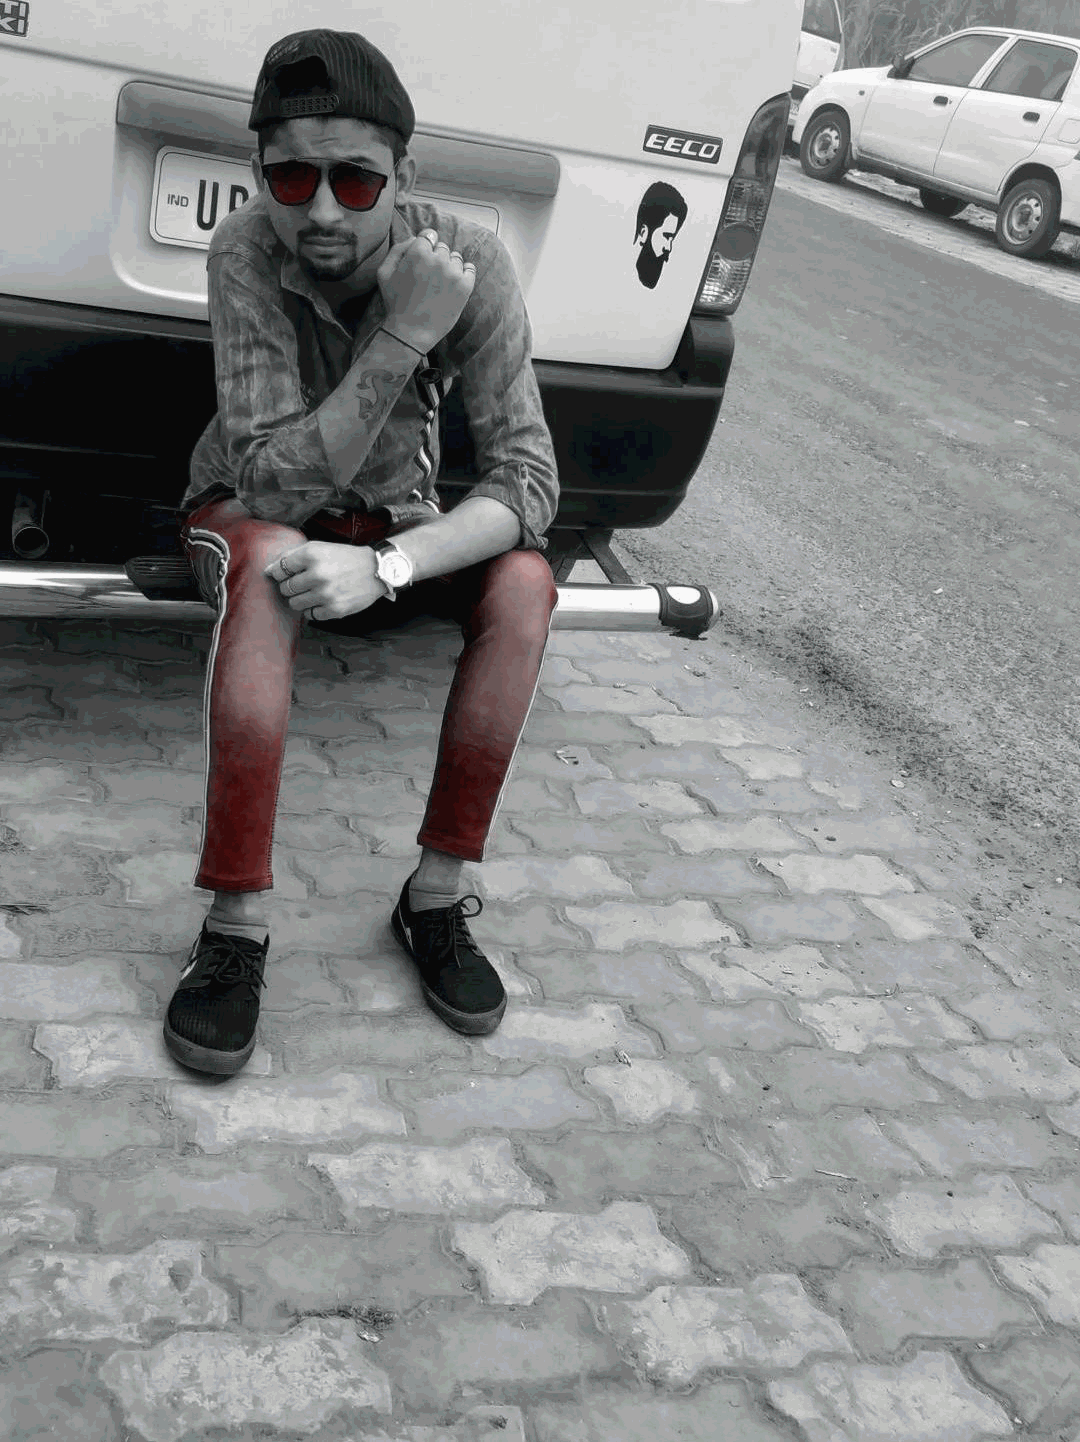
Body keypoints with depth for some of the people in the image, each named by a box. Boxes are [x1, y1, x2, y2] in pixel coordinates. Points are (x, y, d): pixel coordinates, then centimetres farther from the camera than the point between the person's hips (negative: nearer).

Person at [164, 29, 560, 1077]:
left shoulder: (469, 261, -22)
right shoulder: (245, 254, -26)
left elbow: (529, 481, -26)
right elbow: (276, 483, -31)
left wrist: (386, 565, -42)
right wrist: (402, 337, -40)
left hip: (391, 518, 2)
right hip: (250, 511, -2)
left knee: (524, 582, -27)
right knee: (266, 565, -38)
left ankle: (436, 898, -17)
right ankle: (235, 929, -33)